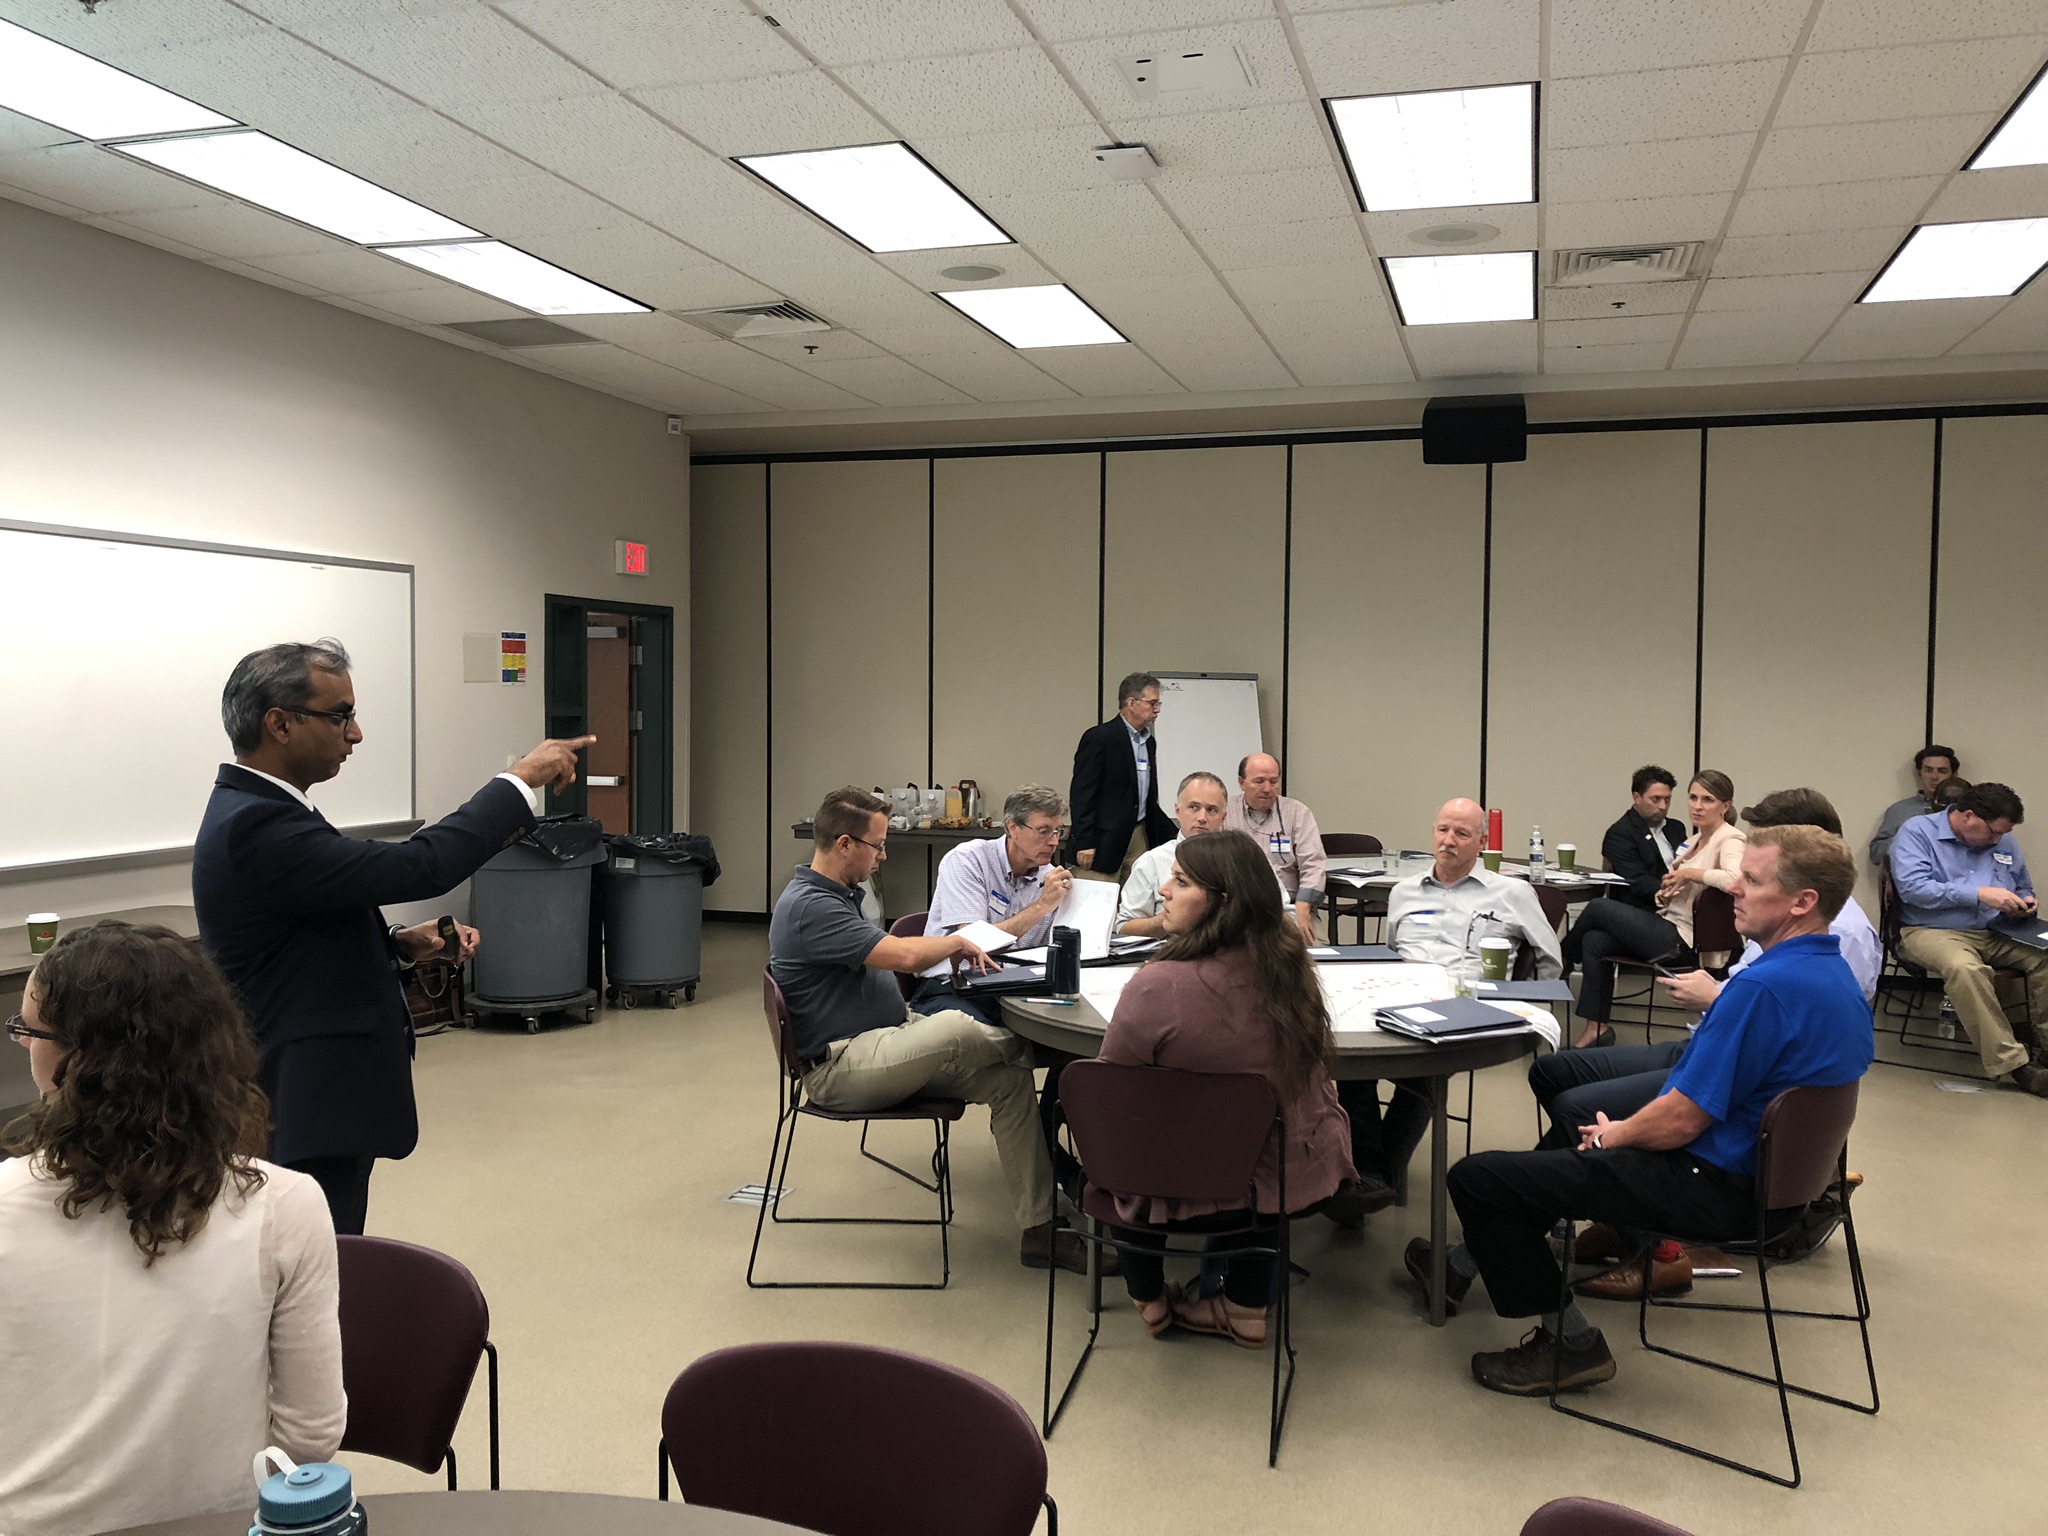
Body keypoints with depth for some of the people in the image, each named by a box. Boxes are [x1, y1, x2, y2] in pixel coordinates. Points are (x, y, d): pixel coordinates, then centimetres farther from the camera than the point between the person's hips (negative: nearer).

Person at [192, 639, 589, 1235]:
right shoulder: (255, 827, -22)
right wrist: (522, 779, -17)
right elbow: (416, 866, -27)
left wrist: (401, 943, 3)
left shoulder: (252, 810, 11)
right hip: (303, 1112, -10)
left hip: (316, 1098, 10)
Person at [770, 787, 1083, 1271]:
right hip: (841, 1067, -10)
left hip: (884, 1041, 10)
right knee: (954, 1028, -36)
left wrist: (950, 949, 5)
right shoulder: (808, 906, -19)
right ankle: (1034, 1047, -2)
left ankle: (1039, 1230, -5)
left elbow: (883, 958, 21)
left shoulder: (838, 894, 17)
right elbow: (902, 955, -27)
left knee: (1008, 1081, -6)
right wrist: (956, 943, -8)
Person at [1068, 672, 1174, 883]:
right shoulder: (1098, 738, -10)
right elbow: (1081, 794, -13)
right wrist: (1084, 843, -18)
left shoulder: (1149, 741, 15)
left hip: (1140, 838, 7)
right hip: (1106, 840, -7)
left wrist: (1173, 835, 17)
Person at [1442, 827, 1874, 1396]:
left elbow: (1683, 1119, -25)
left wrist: (1613, 1136, -4)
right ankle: (1468, 1265, 38)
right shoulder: (1839, 977, 6)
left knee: (1475, 1178, -9)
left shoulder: (1765, 986, -27)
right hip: (1764, 1172, 11)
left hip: (1715, 1188, -11)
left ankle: (1570, 1342, 2)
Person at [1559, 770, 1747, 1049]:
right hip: (1670, 926, 9)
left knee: (1598, 907, -6)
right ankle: (1596, 1028, -4)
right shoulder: (1695, 840, 16)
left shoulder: (1729, 839, -11)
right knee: (1594, 940, -7)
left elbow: (1735, 880, -34)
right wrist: (1665, 892, -7)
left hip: (1685, 942, -9)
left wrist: (1690, 873, -20)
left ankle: (1562, 962, 22)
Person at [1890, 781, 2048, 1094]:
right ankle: (2011, 1064, -32)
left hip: (1994, 934, 6)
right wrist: (1979, 894, -22)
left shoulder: (2004, 843, 14)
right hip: (1932, 932, -6)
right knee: (1965, 968, -38)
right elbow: (1912, 887, -18)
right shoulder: (1917, 832, -4)